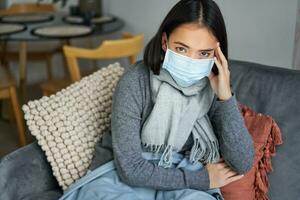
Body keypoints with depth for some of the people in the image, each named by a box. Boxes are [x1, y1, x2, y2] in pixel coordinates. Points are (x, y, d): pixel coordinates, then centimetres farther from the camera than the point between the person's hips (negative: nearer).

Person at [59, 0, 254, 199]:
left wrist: (225, 96, -24)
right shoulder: (134, 83, -18)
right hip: (136, 179, 0)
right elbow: (131, 168, -18)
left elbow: (243, 165, -14)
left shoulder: (215, 87, -9)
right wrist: (202, 178, -15)